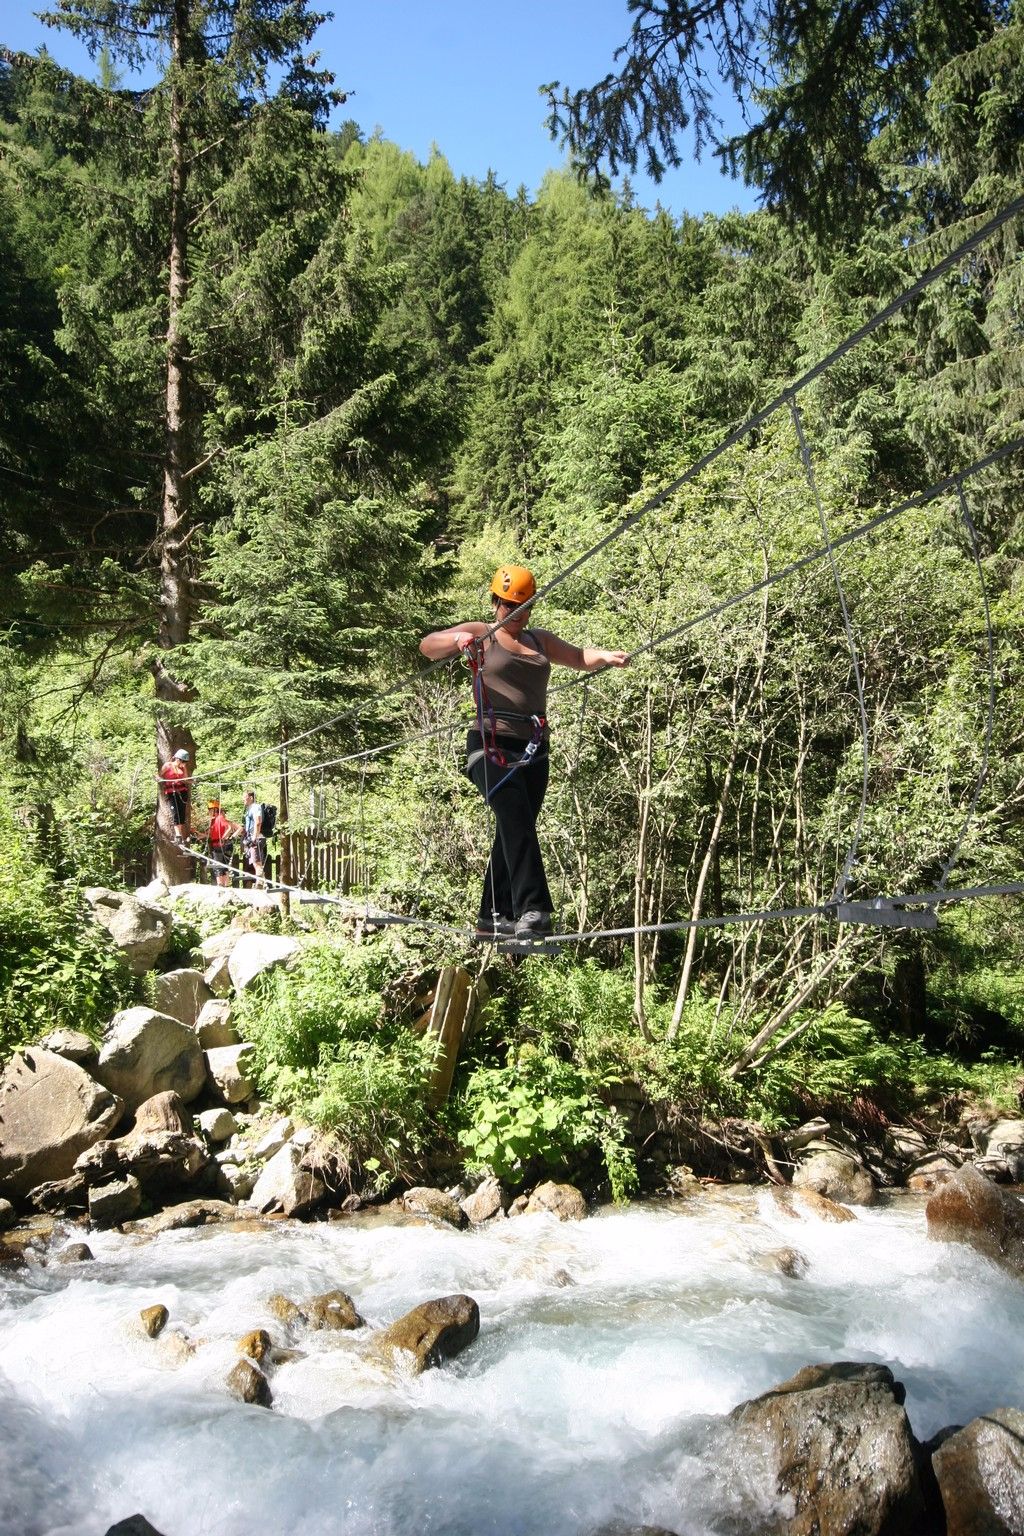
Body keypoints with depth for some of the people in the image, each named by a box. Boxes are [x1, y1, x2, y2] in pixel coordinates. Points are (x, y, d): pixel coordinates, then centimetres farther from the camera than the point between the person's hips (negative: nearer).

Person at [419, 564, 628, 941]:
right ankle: (532, 909, -34)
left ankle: (493, 917, 16)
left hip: (533, 751, 6)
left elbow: (579, 657, 19)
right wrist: (457, 640, -24)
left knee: (514, 831, 8)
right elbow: (427, 645, -2)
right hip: (491, 747, -6)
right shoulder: (481, 634, 7)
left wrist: (607, 656, -3)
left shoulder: (540, 640, 23)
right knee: (516, 818, -25)